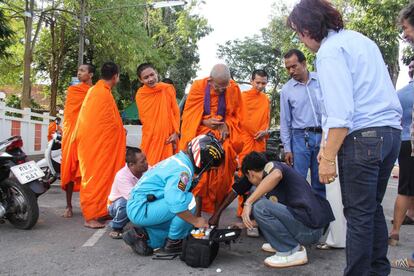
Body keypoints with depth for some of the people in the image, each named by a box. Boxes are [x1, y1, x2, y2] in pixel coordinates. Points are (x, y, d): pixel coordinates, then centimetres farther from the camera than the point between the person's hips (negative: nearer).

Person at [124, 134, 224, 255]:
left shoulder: (178, 159, 11)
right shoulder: (182, 169, -20)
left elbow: (173, 196, 17)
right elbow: (176, 204, -31)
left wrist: (197, 219, 16)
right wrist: (195, 221, -16)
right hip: (141, 210, -10)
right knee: (189, 200, -20)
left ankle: (141, 234, 12)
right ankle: (173, 242, -4)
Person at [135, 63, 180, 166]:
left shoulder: (168, 89, -4)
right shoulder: (140, 95, -4)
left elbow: (176, 112, 2)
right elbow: (143, 118, 6)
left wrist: (176, 133, -6)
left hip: (168, 137, 1)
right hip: (150, 138, 0)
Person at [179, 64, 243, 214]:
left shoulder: (234, 89, -4)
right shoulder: (198, 87, -7)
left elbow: (237, 115, 6)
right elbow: (189, 115, 0)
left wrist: (226, 125, -12)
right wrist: (205, 122, -16)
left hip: (223, 137, 1)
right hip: (201, 135, -1)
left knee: (221, 176, -2)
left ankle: (217, 212, 10)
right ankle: (197, 212, 1)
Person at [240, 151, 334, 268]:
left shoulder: (270, 166, -3)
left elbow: (276, 175, -30)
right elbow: (268, 216, 32)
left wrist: (248, 202, -27)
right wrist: (243, 224, 43)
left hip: (309, 229, -10)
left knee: (259, 206, -17)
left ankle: (293, 252, -7)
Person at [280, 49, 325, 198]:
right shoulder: (286, 90, 4)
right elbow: (285, 121, 6)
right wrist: (287, 148, 2)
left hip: (323, 136, 1)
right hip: (300, 137, -1)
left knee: (320, 182, 8)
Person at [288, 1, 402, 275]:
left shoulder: (330, 51, -10)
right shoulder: (361, 39, 18)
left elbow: (340, 113, -18)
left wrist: (328, 157, -16)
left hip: (362, 136, -9)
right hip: (391, 130, 9)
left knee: (358, 214, -2)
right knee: (373, 208, 17)